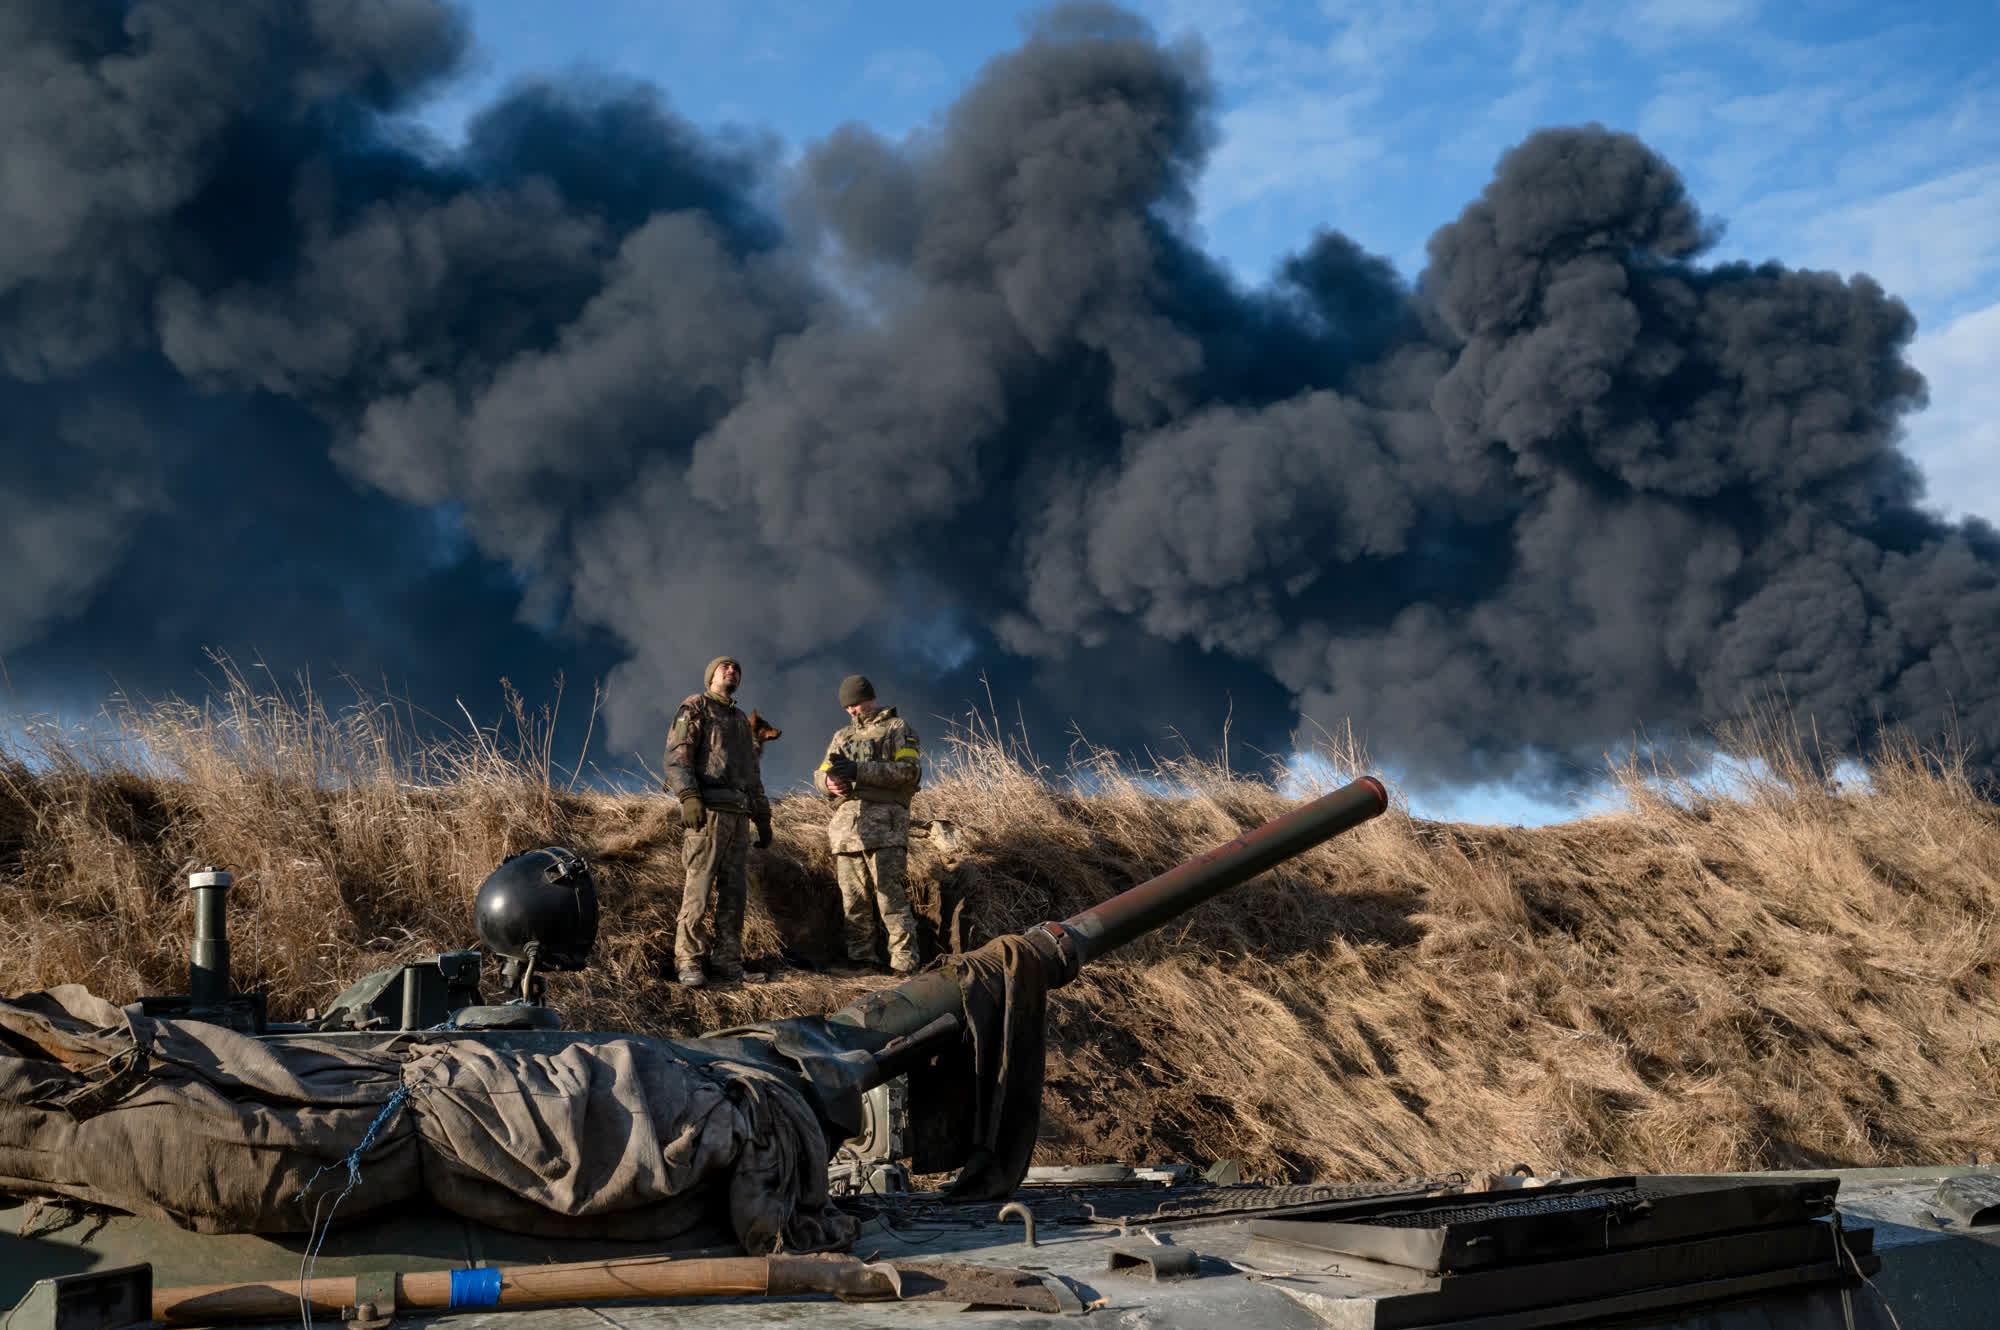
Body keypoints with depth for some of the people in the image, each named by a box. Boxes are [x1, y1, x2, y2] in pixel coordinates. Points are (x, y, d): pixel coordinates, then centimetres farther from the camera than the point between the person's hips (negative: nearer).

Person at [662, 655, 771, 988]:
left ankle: (727, 961, 7)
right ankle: (689, 963, -10)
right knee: (698, 889, -11)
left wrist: (763, 817, 22)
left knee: (734, 892, 4)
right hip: (708, 811, -7)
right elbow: (676, 756, -8)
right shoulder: (695, 708, 4)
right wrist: (688, 797, -22)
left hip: (738, 814, 7)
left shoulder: (742, 720, 27)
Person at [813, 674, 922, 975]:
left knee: (890, 896, -12)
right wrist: (829, 781, -9)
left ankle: (905, 965, -13)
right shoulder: (842, 736, 25)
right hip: (846, 824, 5)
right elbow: (820, 774, 18)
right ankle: (860, 963, 5)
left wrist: (859, 770, -13)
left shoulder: (897, 729, 8)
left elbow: (911, 771, -6)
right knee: (853, 901, 2)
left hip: (884, 824, -5)